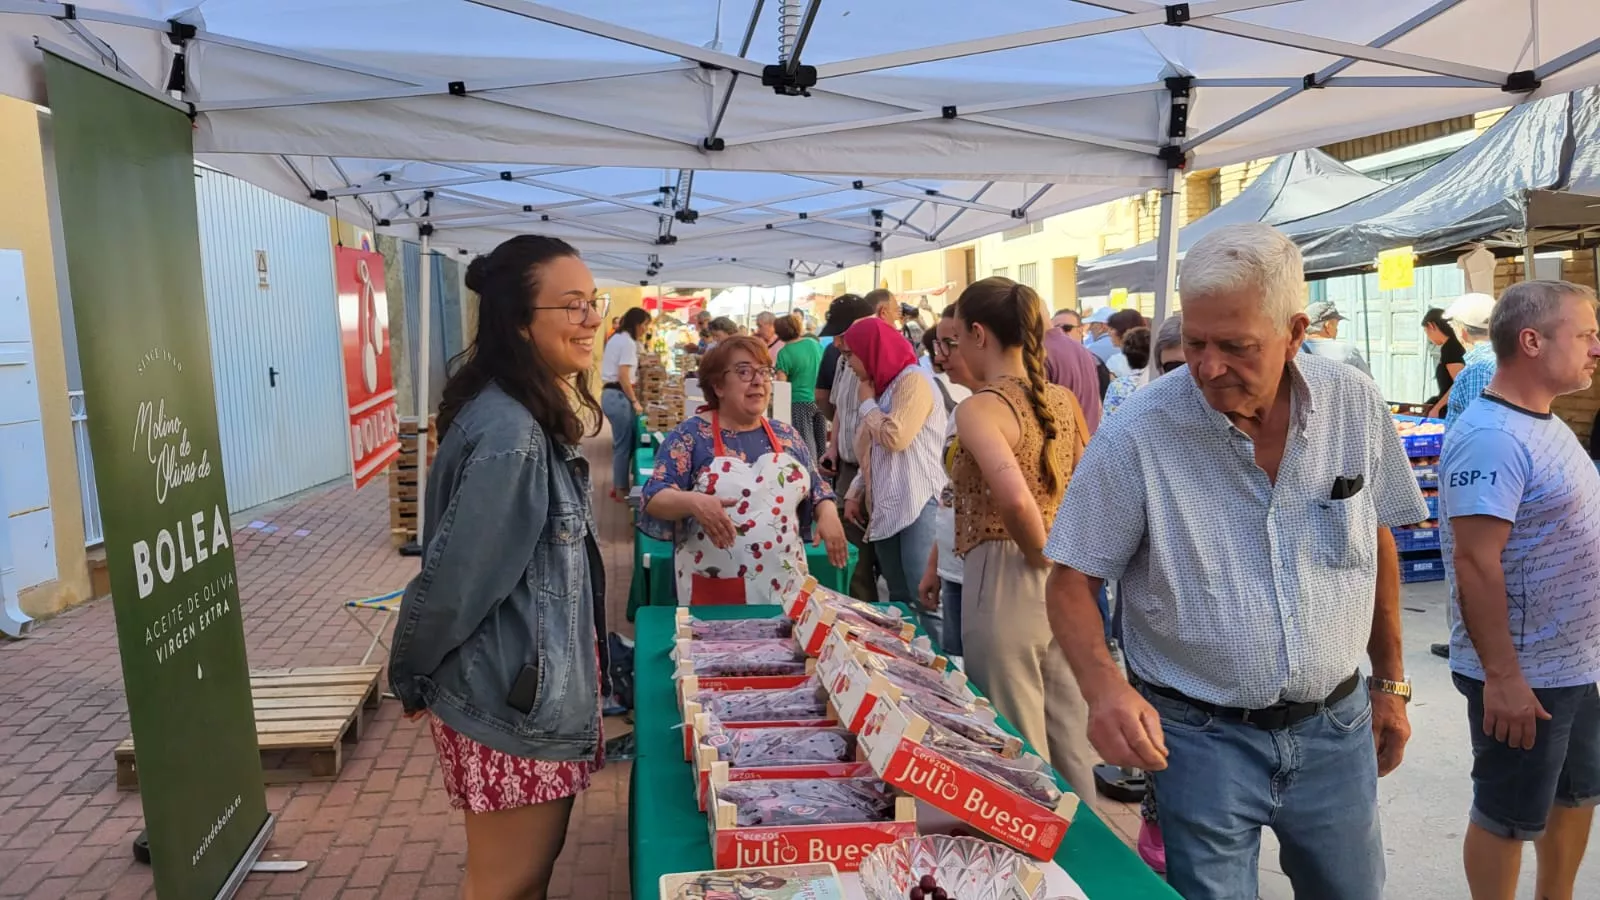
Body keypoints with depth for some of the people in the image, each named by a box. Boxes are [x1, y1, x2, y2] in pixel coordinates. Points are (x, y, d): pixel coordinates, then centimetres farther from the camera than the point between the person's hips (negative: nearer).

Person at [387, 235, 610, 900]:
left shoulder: (537, 415, 6)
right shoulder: (508, 434, -27)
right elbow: (453, 581, -23)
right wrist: (412, 681, -9)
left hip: (537, 688, 9)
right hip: (513, 703, -9)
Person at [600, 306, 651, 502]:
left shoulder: (616, 338, 17)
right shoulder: (628, 342, -13)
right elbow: (623, 377, -19)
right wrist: (635, 401, -13)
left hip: (609, 393, 10)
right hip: (618, 396, -10)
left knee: (622, 442, 15)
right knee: (624, 444, -2)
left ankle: (617, 485, 21)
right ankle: (621, 489, 5)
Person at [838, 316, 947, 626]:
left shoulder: (913, 380, -6)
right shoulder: (882, 385, 24)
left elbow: (895, 437, -19)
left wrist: (867, 403, -2)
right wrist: (855, 494, 15)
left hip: (917, 506, -9)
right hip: (886, 508, 9)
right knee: (899, 600, 9)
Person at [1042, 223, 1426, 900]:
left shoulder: (1355, 405, -6)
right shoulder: (1136, 435, -18)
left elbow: (1377, 542, 8)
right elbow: (1073, 580, -11)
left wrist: (1390, 680, 13)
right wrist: (1104, 685, -28)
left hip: (1335, 726, 4)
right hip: (1199, 737, -3)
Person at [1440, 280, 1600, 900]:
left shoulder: (1547, 423, 9)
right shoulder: (1491, 438, -23)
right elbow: (1475, 563, -27)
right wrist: (1503, 677, -27)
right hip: (1522, 676, -10)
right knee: (1509, 819, 7)